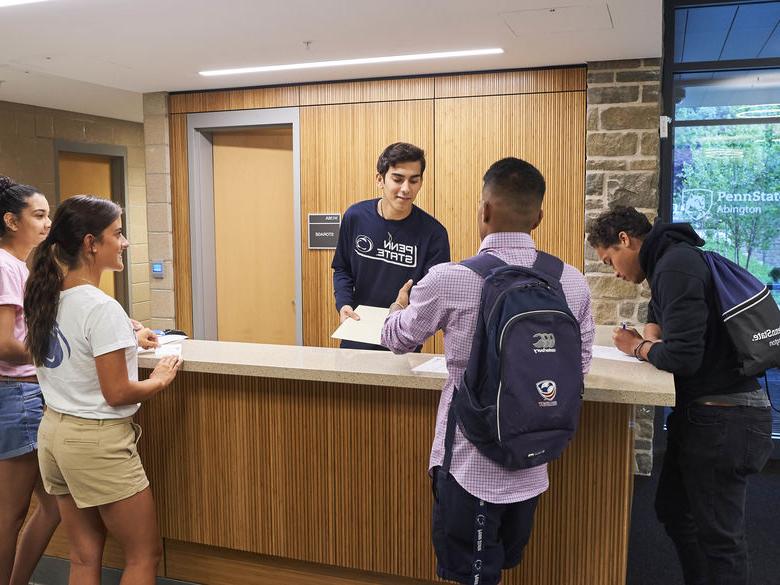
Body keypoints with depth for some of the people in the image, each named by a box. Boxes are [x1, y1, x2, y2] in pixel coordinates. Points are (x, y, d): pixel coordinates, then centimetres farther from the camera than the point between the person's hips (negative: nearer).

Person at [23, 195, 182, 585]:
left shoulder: (46, 298, 3)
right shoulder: (101, 308, -21)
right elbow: (117, 394, -19)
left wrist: (126, 340, 17)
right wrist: (161, 379, -3)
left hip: (53, 432, 8)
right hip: (97, 440, -8)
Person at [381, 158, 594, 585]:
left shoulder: (450, 280, -17)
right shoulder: (572, 283, -5)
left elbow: (397, 340, 1)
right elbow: (580, 365, 8)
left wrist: (400, 305, 24)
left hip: (470, 467, -4)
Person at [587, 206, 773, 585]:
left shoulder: (676, 266, -19)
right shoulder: (672, 261, 12)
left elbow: (682, 357, -26)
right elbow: (660, 313, 27)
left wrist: (639, 348, -6)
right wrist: (652, 337, 4)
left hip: (723, 418, -10)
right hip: (702, 410, 10)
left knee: (717, 533, 2)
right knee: (674, 511, 20)